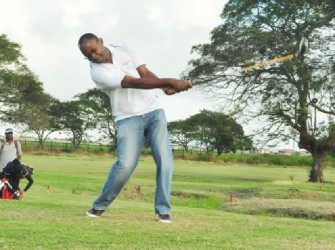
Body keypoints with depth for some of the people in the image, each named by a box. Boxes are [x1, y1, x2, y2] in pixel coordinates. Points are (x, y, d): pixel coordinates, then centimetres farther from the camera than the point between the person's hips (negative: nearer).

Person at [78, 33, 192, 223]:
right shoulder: (98, 72, -15)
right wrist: (169, 81, -32)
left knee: (164, 159, -9)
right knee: (125, 164, -17)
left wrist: (166, 87, -24)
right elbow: (136, 83, -24)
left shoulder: (124, 48, 1)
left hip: (154, 111, 4)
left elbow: (145, 73, -3)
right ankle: (100, 206, 3)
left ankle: (163, 210, -3)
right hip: (129, 118, -4)